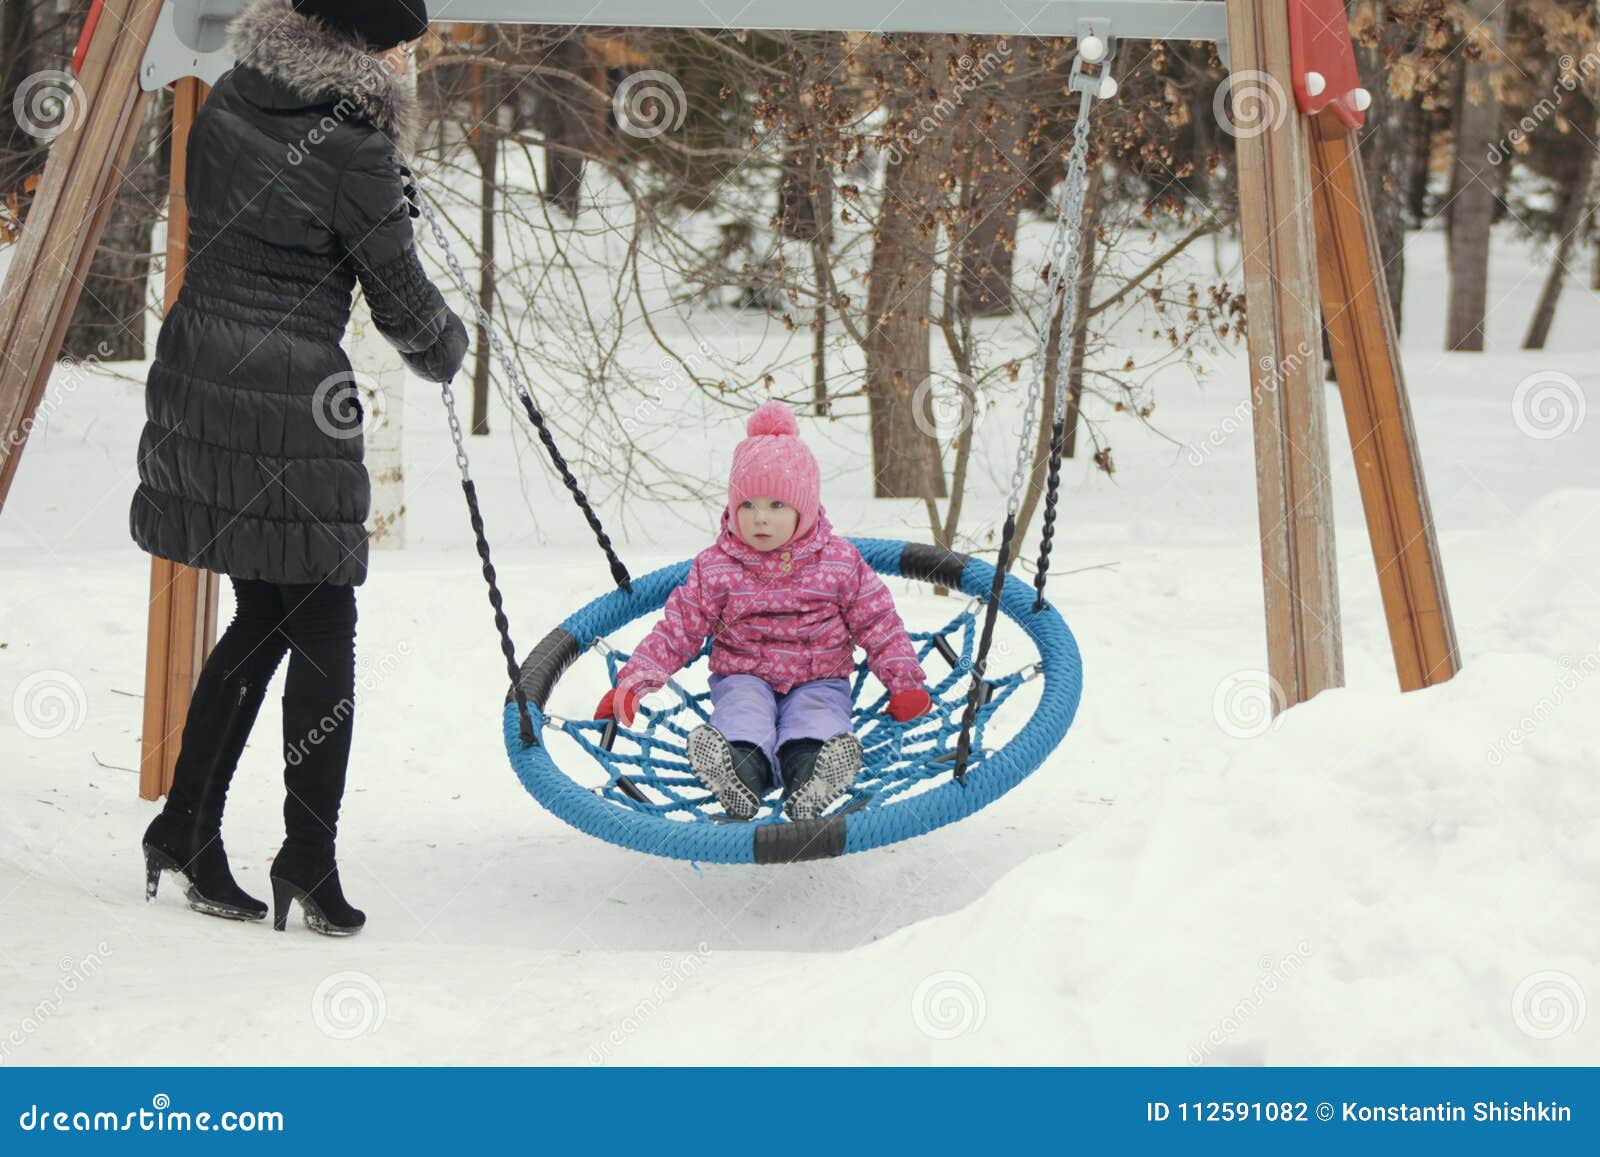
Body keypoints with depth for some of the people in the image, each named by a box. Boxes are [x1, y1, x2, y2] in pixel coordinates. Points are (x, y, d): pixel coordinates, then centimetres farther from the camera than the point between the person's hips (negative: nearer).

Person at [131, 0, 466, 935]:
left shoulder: (225, 106, 7)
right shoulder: (354, 149, -14)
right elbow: (403, 302, -8)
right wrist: (447, 350, 14)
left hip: (195, 379, 7)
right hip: (294, 402, -7)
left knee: (262, 615, 18)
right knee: (322, 629, 6)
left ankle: (187, 827, 18)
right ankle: (309, 858, 6)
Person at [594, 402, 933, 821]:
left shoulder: (840, 561, 1)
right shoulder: (715, 567, 1)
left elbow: (879, 624, 6)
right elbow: (678, 629, 2)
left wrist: (905, 683, -2)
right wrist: (633, 682, -9)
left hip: (818, 678, -1)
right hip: (743, 674, 1)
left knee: (818, 713, -34)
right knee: (742, 708, -33)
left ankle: (807, 770, -65)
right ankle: (743, 769, -63)